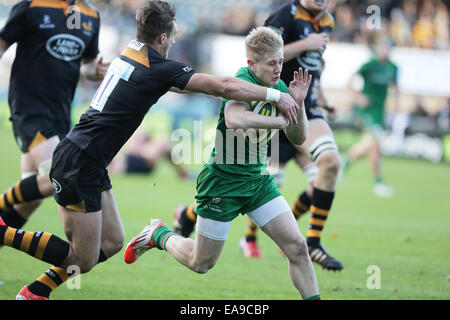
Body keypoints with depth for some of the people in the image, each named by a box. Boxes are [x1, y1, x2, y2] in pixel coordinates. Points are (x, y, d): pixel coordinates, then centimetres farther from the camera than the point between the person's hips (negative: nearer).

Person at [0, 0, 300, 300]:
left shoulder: (130, 53, 12)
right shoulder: (160, 68, -14)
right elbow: (224, 86, -17)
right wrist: (276, 95, -7)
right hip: (79, 164, -9)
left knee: (112, 243, 14)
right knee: (82, 260, -4)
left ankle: (35, 292, 15)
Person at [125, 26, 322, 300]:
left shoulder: (278, 87, 1)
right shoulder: (241, 83, -23)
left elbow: (298, 138, 8)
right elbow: (234, 119, -45)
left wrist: (298, 104, -10)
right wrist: (281, 120, -35)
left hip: (258, 179, 6)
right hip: (223, 182, -6)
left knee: (297, 247, -7)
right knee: (200, 264, 8)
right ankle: (158, 234, 35)